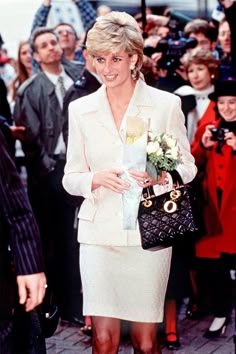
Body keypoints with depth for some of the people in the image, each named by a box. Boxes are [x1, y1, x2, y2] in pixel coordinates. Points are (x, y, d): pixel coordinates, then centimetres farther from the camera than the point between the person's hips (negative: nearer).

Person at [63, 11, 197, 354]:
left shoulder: (166, 104, 1)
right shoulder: (80, 109, 6)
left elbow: (188, 167, 6)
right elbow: (70, 178, 8)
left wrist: (160, 177, -15)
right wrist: (96, 179, -14)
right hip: (99, 233, 1)